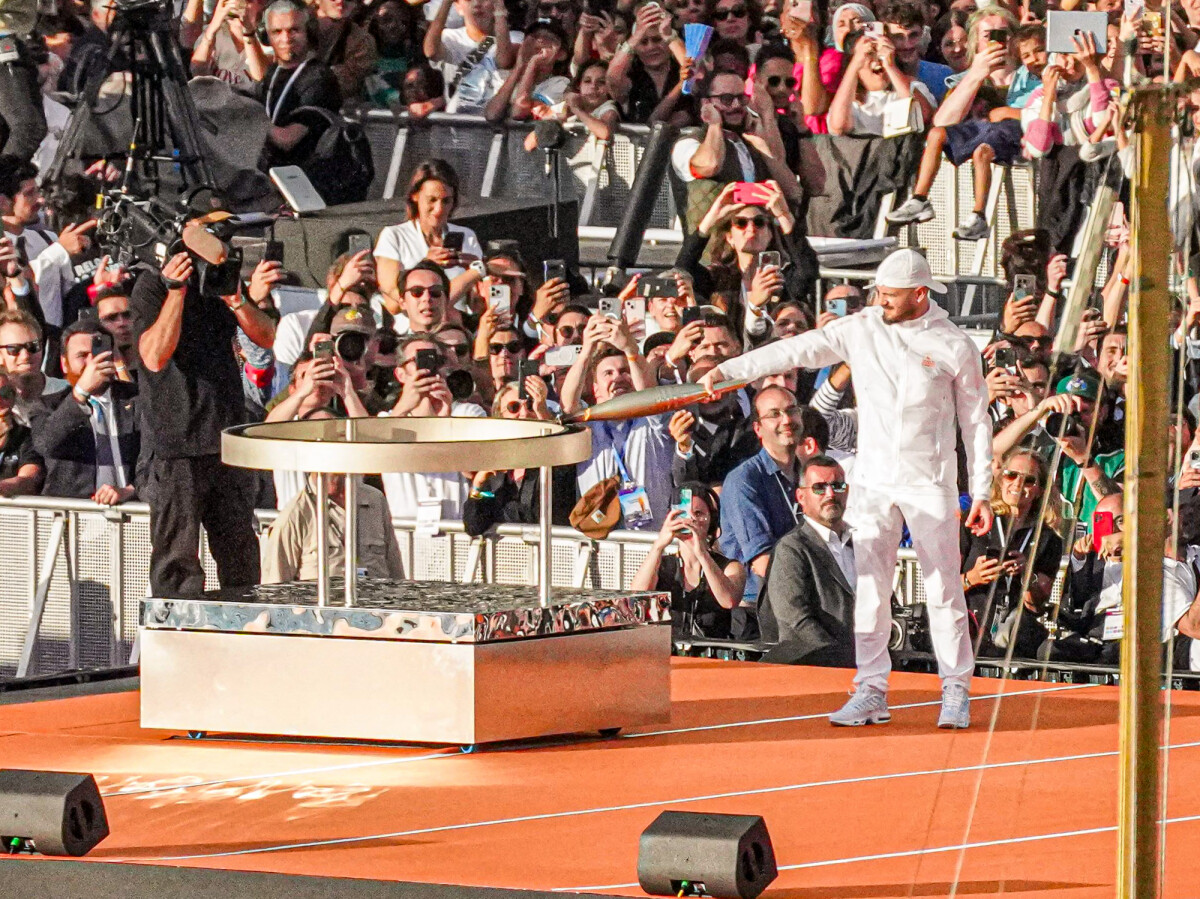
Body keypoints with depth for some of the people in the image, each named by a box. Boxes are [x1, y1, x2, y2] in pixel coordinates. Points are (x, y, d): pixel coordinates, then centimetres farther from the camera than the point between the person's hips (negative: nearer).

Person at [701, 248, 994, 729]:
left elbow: (976, 422, 2)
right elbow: (799, 349, -2)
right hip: (874, 481, 2)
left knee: (944, 588, -1)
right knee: (870, 587, 1)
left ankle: (956, 691, 8)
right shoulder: (860, 330, 3)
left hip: (930, 483, -2)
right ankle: (872, 692, 5)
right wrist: (728, 369, -11)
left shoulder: (954, 346, -2)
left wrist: (981, 492, 0)